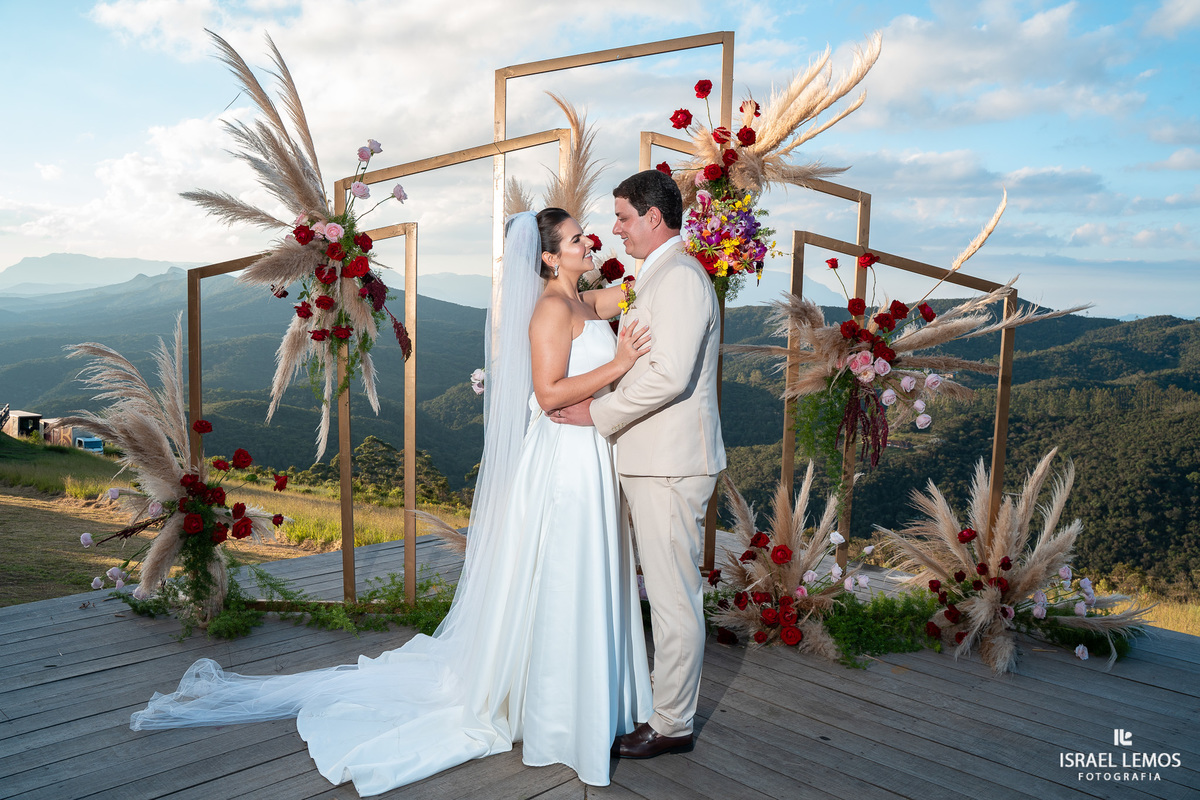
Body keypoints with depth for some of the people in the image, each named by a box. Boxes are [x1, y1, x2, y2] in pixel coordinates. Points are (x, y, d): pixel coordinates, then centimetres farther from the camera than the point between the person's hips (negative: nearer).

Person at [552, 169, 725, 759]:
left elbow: (670, 375, -24)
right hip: (655, 460, 11)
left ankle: (672, 724, 14)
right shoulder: (660, 276, 20)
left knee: (674, 597, 1)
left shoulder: (680, 276, -14)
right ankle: (668, 700, 32)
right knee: (665, 593, 18)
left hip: (670, 465, -11)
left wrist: (598, 412, -15)